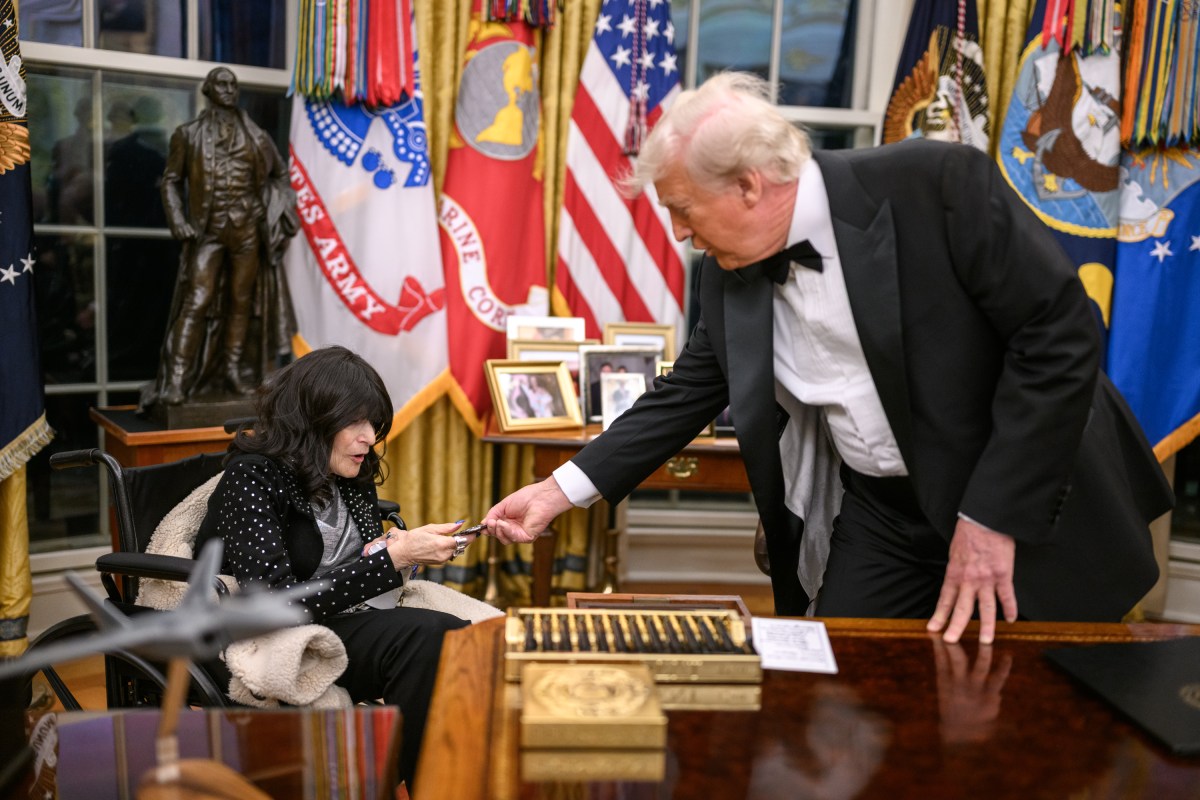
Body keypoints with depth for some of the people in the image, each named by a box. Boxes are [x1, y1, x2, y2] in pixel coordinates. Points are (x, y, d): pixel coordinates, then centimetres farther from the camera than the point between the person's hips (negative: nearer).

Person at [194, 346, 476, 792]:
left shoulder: (351, 479, 7)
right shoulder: (250, 478, -13)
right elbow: (279, 605, -23)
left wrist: (414, 549, -5)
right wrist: (394, 556, -24)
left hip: (345, 622, 7)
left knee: (467, 636, -23)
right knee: (425, 637, -30)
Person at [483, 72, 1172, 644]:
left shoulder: (938, 184, -20)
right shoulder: (729, 272, -4)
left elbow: (1061, 330, -20)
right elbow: (685, 397, 6)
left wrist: (994, 515, -22)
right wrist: (564, 490, -1)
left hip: (1028, 508, -4)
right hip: (880, 515, 5)